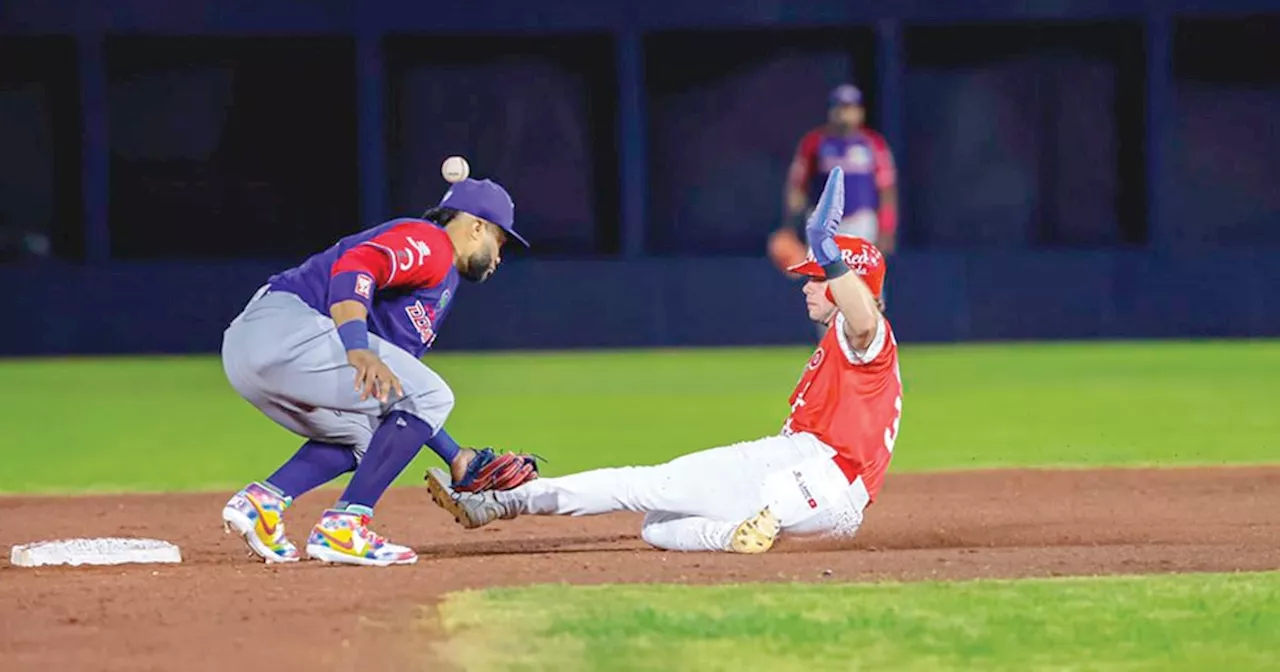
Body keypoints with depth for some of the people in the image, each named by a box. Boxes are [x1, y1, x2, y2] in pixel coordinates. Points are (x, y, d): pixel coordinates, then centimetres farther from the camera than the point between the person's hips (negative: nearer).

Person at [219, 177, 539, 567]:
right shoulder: (431, 243, 2)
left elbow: (399, 395, 32)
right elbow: (355, 267, -18)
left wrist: (455, 458, 30)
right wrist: (358, 352, -33)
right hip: (287, 326, -10)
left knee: (365, 437, 27)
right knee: (432, 397, -7)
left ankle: (262, 500, 5)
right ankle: (344, 527, -13)